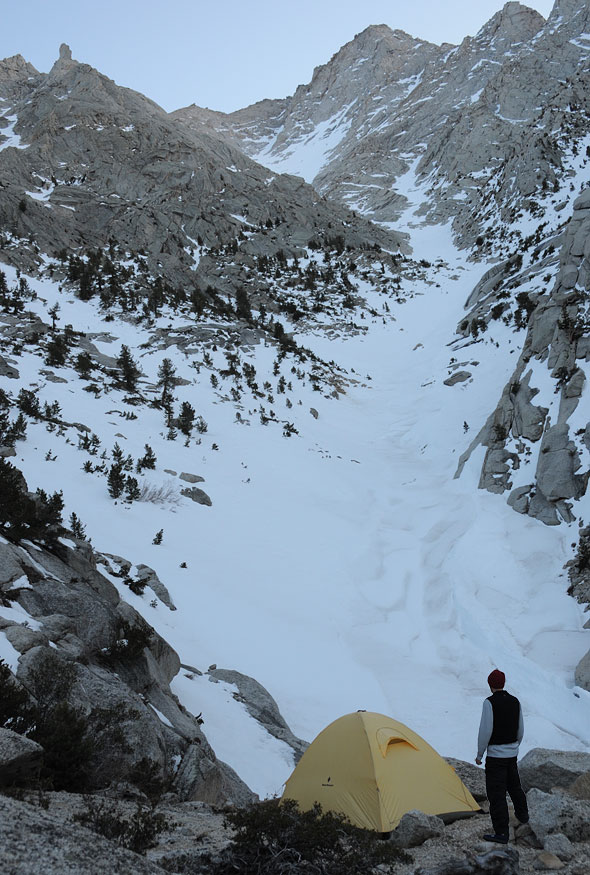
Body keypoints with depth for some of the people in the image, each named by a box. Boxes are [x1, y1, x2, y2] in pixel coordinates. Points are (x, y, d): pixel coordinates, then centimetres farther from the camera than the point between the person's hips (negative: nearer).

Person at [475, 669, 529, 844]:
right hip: (512, 753, 7)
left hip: (495, 755, -7)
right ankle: (522, 815, 46)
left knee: (496, 793, -2)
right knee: (514, 785, 27)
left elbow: (485, 730, -18)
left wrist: (479, 754, -8)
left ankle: (501, 833, -1)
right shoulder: (515, 701, 3)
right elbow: (520, 729, 13)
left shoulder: (490, 703, -17)